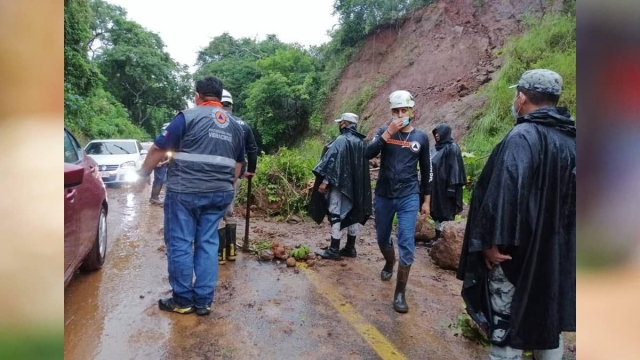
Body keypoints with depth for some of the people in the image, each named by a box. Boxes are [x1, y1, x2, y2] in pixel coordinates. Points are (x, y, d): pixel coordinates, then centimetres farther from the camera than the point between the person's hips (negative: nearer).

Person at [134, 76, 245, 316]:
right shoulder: (235, 126, 13)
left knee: (180, 244, 6)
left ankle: (182, 300, 15)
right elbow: (238, 165, 18)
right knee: (208, 244, 10)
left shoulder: (189, 116, -4)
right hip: (218, 193, 5)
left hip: (184, 191, -5)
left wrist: (142, 175, 9)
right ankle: (203, 301, 15)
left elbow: (159, 149, -4)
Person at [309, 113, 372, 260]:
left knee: (336, 215, -3)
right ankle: (350, 248, 20)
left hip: (339, 183, -8)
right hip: (357, 185, 8)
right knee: (354, 214, 12)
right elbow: (363, 166, 16)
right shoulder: (361, 142, 11)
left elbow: (332, 161, -18)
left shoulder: (341, 140, -13)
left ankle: (334, 250, 0)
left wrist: (325, 181, -16)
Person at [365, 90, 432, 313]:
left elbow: (426, 171, 7)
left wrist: (426, 200, 7)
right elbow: (368, 154, -18)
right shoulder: (384, 132, 0)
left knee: (407, 245, -7)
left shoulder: (421, 137, 1)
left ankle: (400, 293, 4)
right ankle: (389, 264, 49)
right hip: (383, 196, 1)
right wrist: (388, 133, -25)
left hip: (409, 198, -1)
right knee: (382, 239, 17)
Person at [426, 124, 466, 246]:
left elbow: (454, 167, -17)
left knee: (446, 211, -2)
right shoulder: (439, 147, 14)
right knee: (437, 210, 10)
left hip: (446, 185, -9)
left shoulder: (452, 148, -12)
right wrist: (433, 184, 18)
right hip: (437, 185, 9)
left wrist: (451, 186, -21)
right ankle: (438, 237, 18)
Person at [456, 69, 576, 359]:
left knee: (507, 320, 3)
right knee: (551, 316, 19)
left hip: (519, 248, -8)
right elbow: (569, 194, 13)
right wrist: (561, 239, 22)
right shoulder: (571, 139, 7)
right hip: (559, 249, 8)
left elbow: (505, 191, -27)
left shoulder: (522, 136, -16)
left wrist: (494, 240, -22)